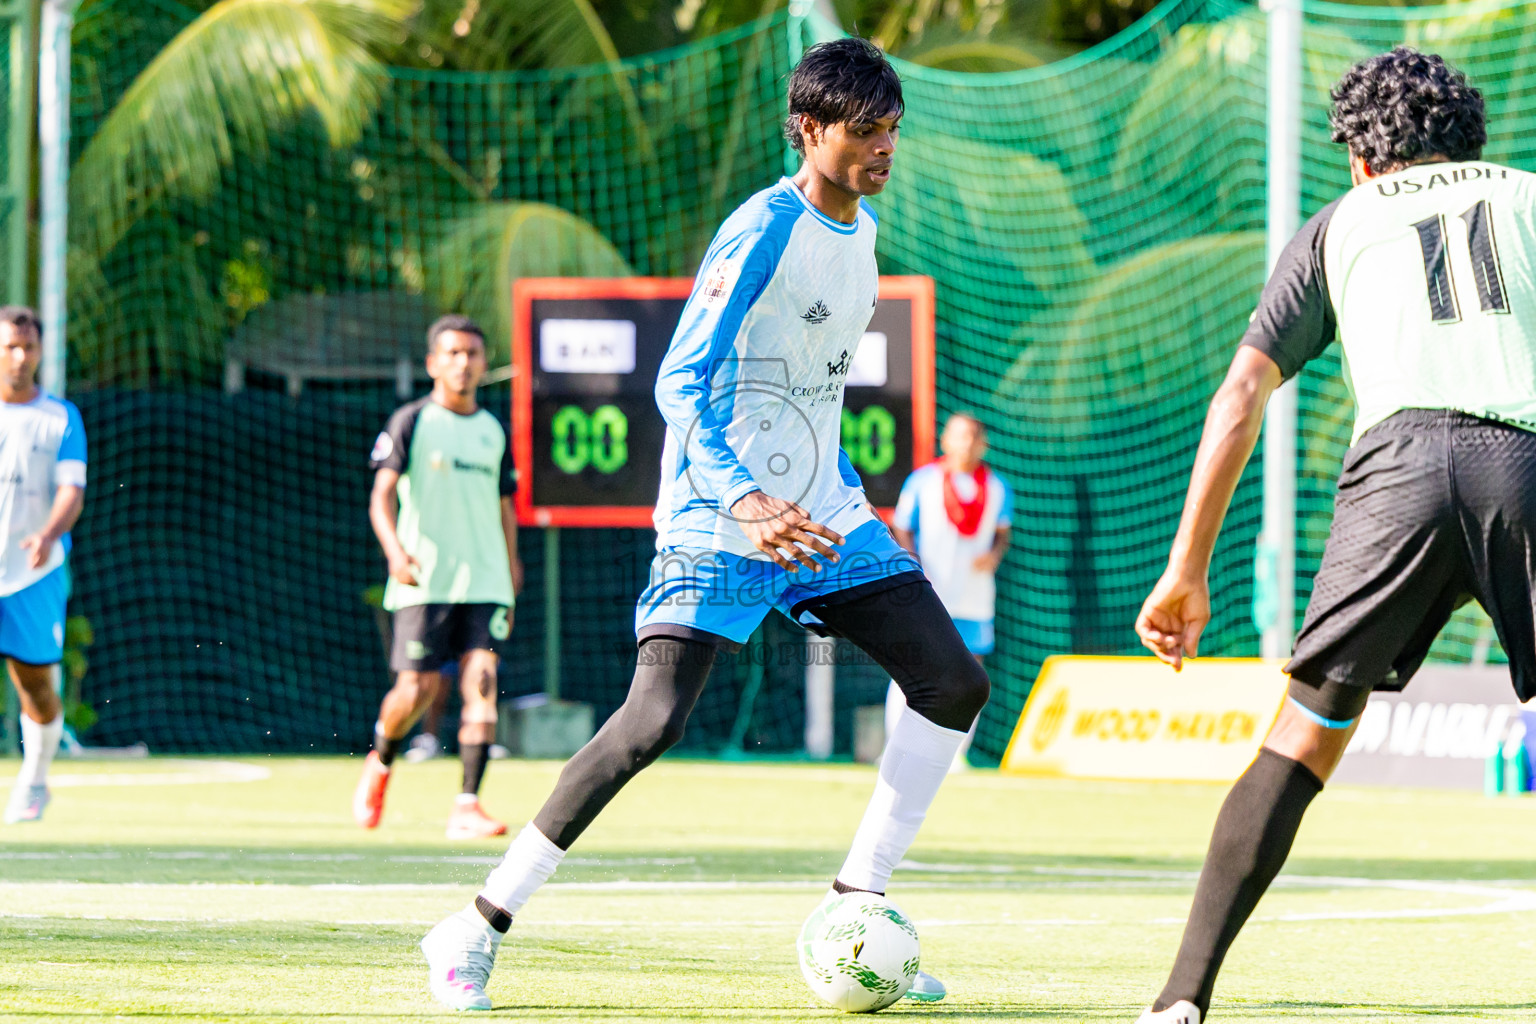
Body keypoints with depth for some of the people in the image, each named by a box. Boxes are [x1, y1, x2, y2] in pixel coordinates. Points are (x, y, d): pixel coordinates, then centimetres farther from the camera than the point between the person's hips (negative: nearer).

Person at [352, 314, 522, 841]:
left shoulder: (494, 432, 14)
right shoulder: (411, 421, 0)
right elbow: (382, 494, -8)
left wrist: (510, 576, 20)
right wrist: (395, 550, -26)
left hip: (485, 582, 3)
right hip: (425, 581, -3)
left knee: (481, 682, -12)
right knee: (419, 689, -6)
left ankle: (467, 807, -13)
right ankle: (379, 763, 26)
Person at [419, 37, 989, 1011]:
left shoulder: (862, 231, 12)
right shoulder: (764, 231, -15)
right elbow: (683, 384, -20)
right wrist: (744, 503, -31)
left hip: (824, 519, 8)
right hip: (717, 524, -8)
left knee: (956, 684, -2)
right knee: (655, 720, -20)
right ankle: (480, 927, -10)